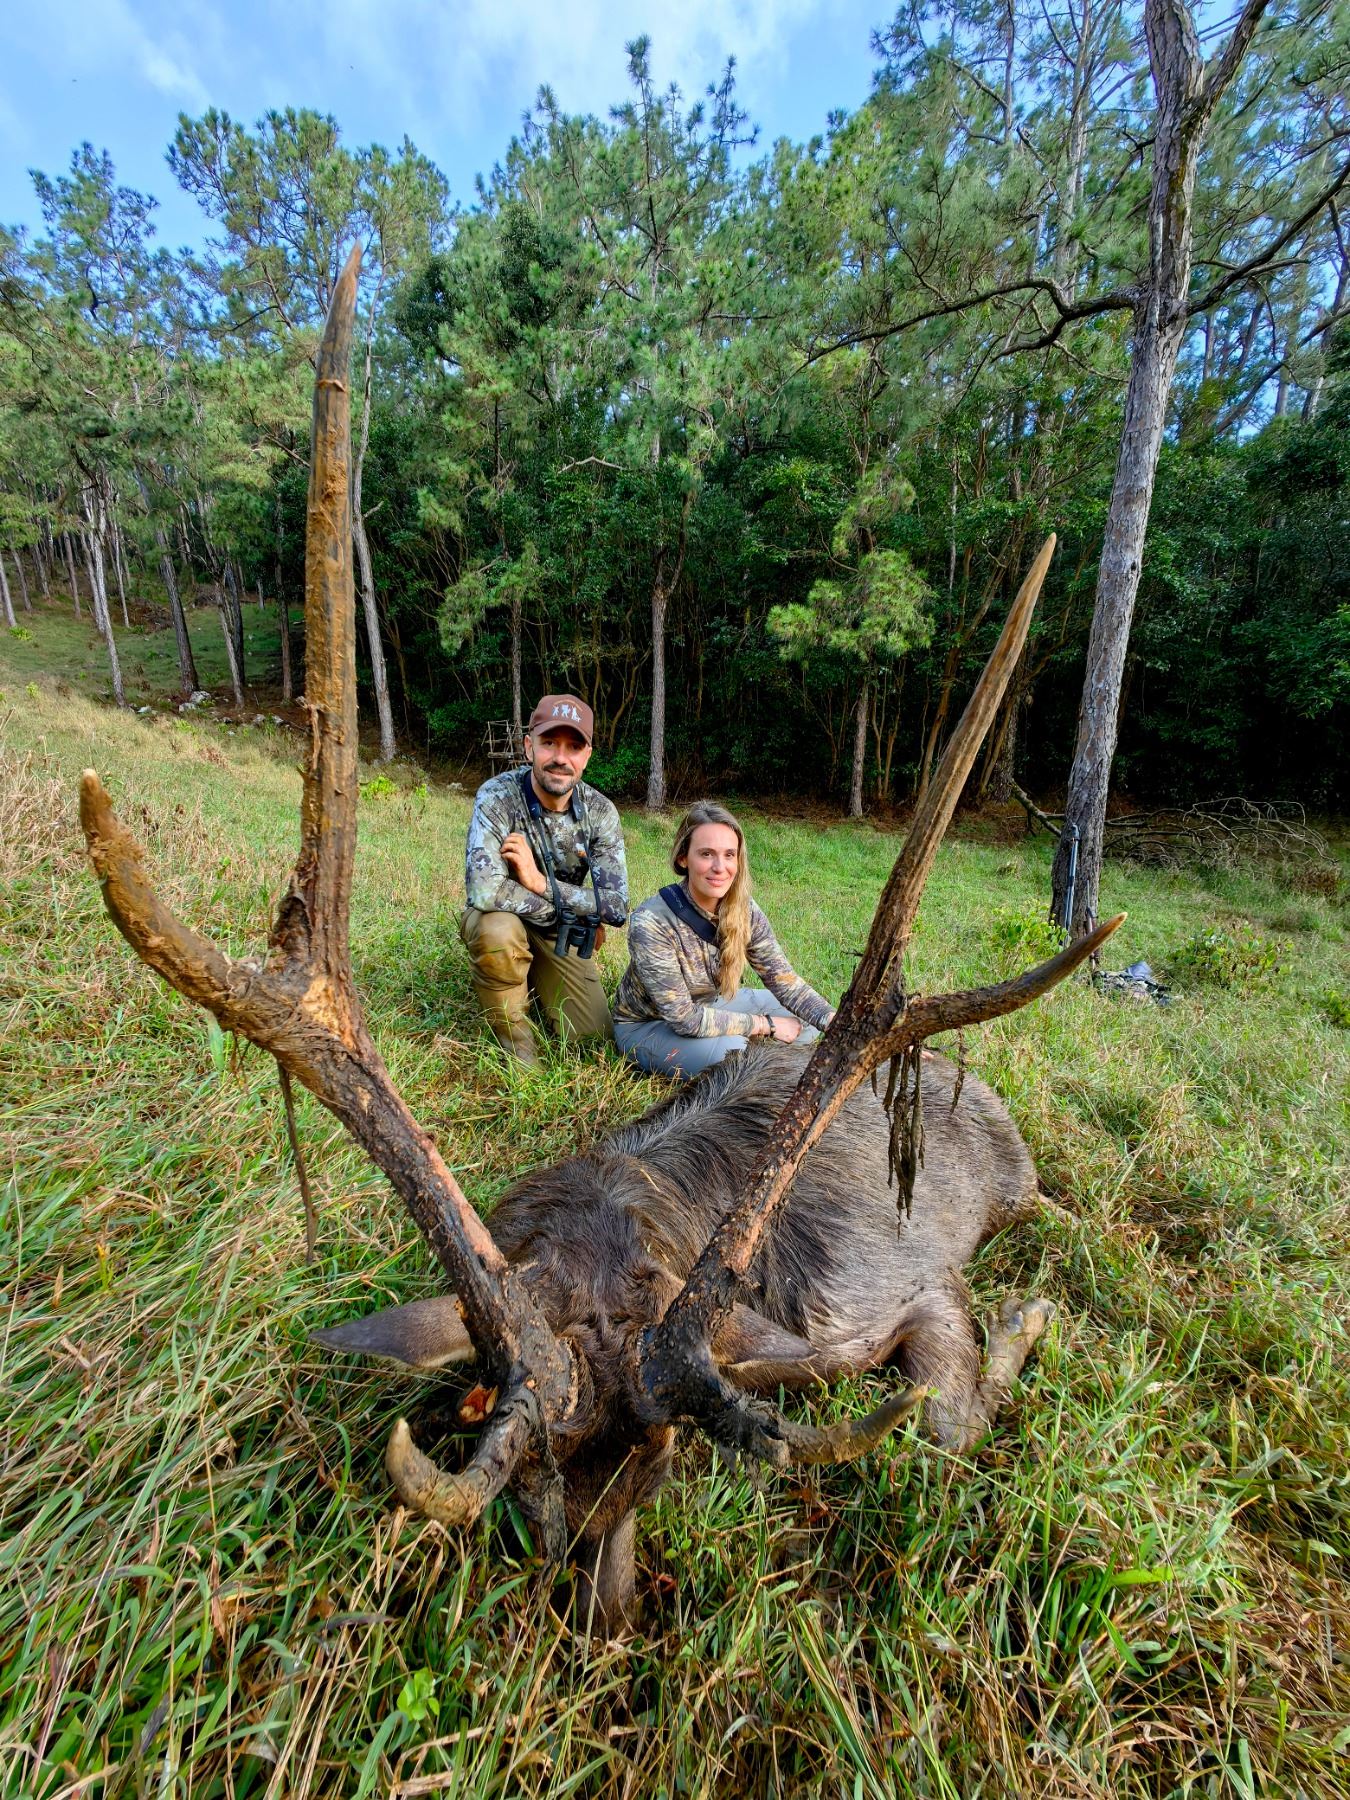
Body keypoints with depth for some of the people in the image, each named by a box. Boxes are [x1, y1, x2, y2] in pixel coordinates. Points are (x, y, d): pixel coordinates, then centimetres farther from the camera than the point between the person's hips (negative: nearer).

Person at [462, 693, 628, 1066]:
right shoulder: (498, 796, -25)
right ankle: (512, 1029, -7)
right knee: (499, 930, -38)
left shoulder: (600, 811, -14)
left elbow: (617, 906, -19)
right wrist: (571, 907, -28)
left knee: (594, 1035, -4)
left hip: (561, 936, 3)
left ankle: (534, 977, 26)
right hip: (501, 922, -3)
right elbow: (483, 889, -39)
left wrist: (541, 882, -30)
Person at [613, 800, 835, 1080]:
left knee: (803, 1024, 0)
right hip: (646, 1024, -5)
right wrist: (765, 1025, -23)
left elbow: (784, 980, -11)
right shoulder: (650, 922, -32)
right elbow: (684, 1018, -29)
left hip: (707, 1004, 6)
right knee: (734, 1054, -29)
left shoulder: (744, 912, -16)